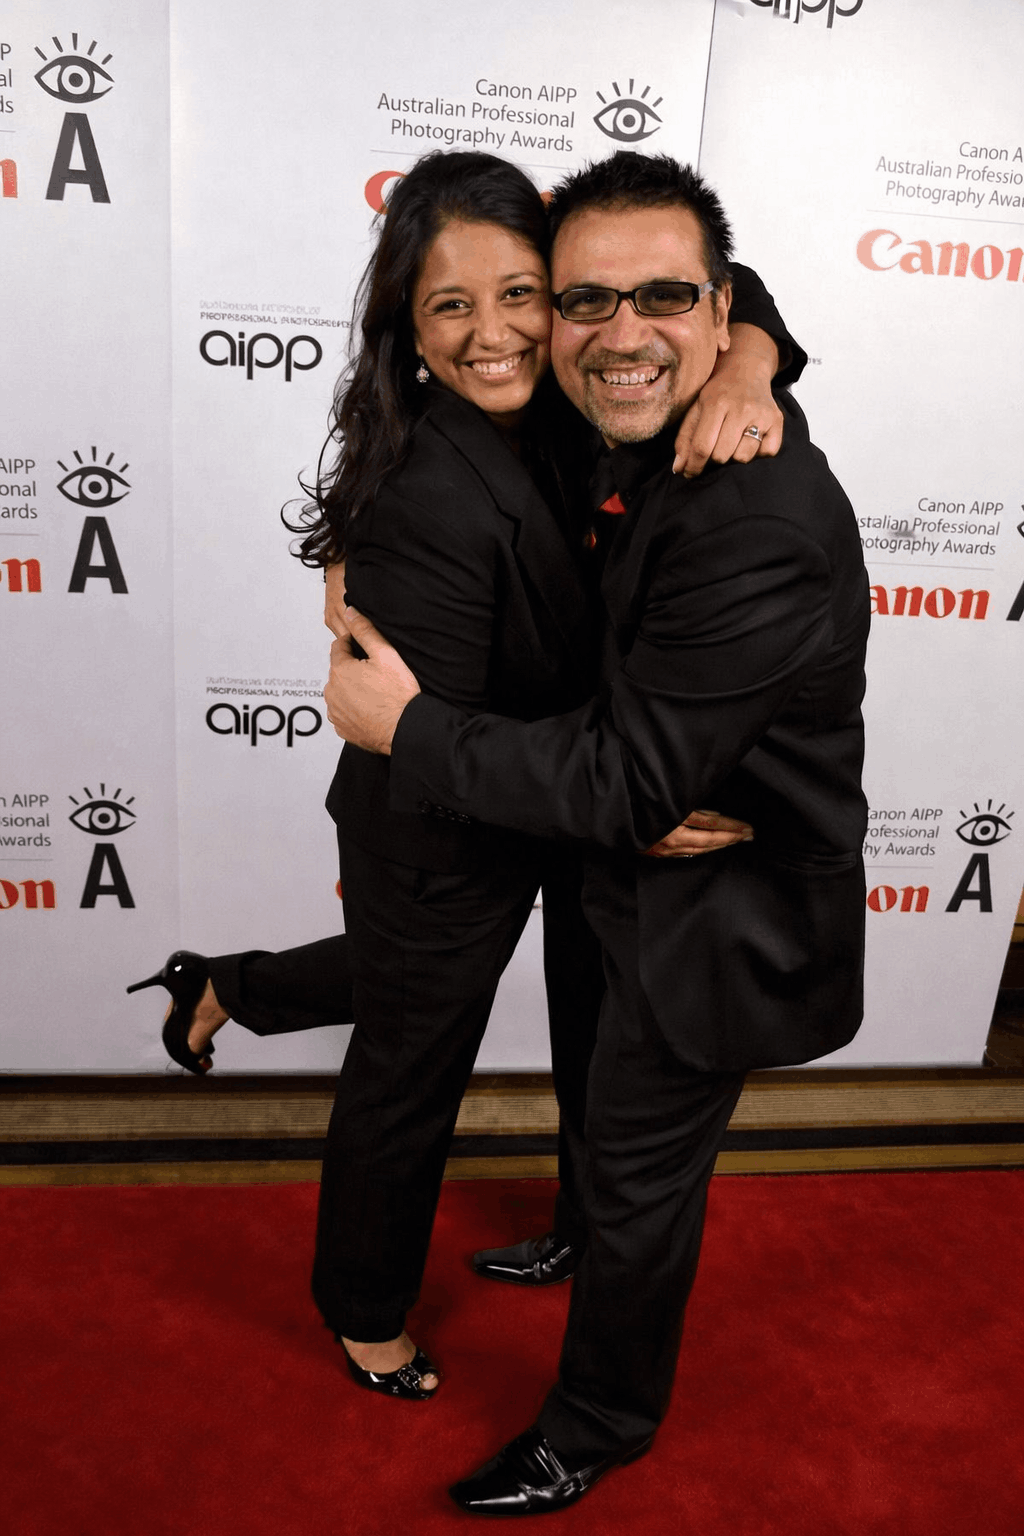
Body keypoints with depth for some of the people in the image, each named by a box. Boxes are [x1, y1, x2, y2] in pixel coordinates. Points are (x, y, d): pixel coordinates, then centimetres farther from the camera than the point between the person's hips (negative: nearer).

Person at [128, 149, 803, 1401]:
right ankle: (365, 1315, 47)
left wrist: (746, 364, -25)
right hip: (439, 849, -7)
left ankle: (229, 988, 56)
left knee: (416, 981, 34)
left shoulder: (548, 405, -9)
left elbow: (715, 284, -3)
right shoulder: (427, 505, -31)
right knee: (407, 1076, 17)